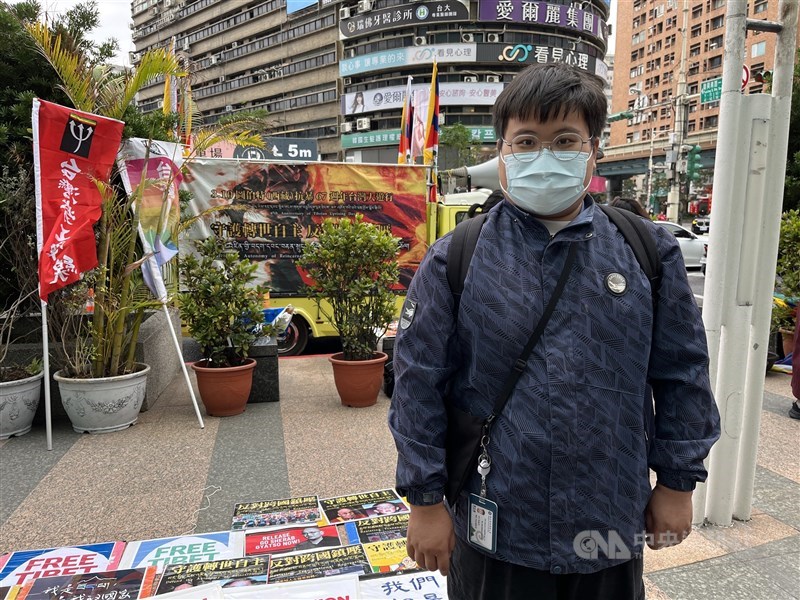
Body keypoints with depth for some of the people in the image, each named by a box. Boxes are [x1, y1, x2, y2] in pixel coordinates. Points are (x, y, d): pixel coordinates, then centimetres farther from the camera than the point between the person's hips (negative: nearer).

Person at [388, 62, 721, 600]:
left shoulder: (650, 252, -3)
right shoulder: (455, 259, -9)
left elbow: (682, 374, 4)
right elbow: (419, 384, -7)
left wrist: (678, 481, 7)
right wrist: (425, 498, -5)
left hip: (612, 526, 3)